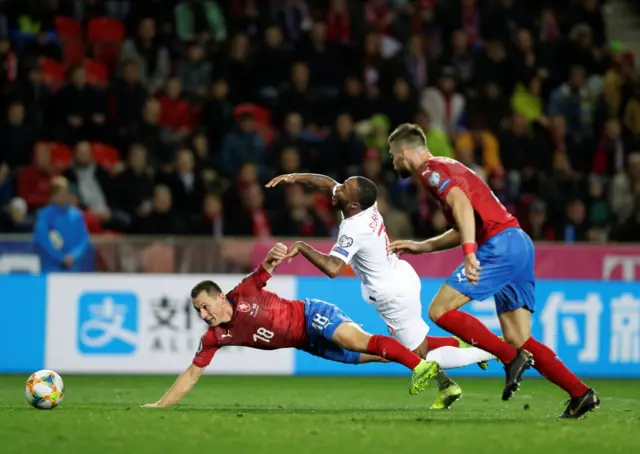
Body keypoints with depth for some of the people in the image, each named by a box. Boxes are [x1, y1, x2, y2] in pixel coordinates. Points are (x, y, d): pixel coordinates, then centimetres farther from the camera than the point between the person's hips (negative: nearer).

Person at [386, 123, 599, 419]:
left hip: (502, 244, -10)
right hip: (520, 243, 10)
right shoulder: (446, 169, 28)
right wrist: (419, 247, 33)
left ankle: (512, 358, -14)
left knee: (440, 311, -10)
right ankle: (581, 394, -3)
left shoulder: (431, 170, -2)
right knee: (518, 340, 6)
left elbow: (461, 204, -21)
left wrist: (470, 251, -32)